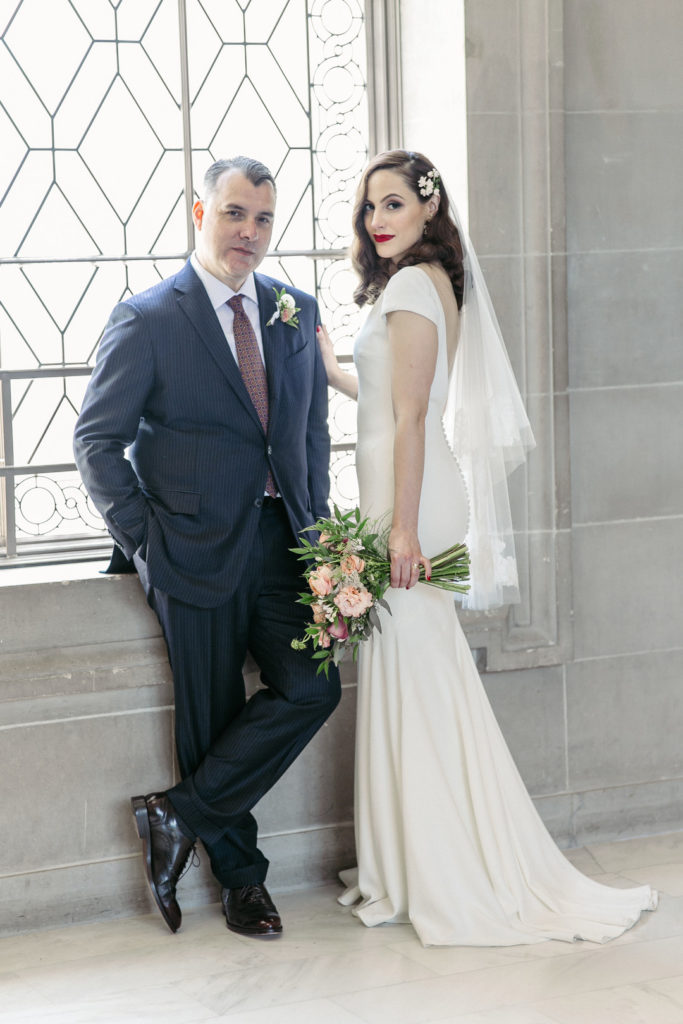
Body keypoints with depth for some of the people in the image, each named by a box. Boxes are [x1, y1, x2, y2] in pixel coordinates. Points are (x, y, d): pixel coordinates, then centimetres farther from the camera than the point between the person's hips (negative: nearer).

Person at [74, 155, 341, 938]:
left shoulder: (297, 311, 10)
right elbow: (96, 440, -4)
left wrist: (316, 524, 8)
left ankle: (181, 815, 4)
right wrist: (144, 539, -8)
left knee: (312, 689, -9)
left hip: (280, 543, 5)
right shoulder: (146, 320, -6)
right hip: (196, 549, -4)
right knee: (212, 719, 3)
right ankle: (240, 875, 21)